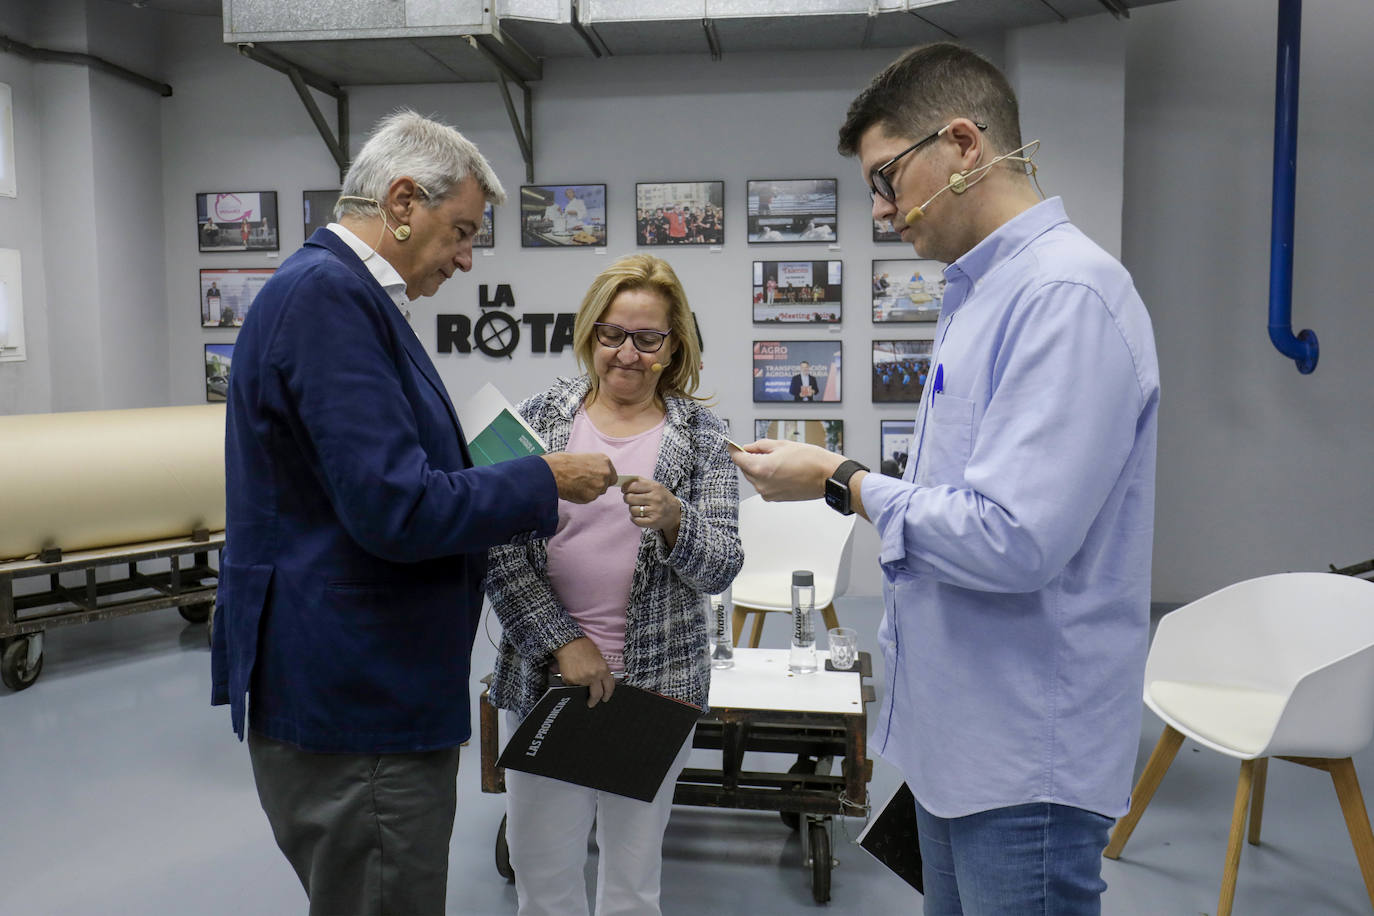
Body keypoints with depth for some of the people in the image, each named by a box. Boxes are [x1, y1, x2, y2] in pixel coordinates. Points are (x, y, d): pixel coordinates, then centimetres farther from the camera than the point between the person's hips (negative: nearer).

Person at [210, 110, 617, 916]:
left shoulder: (339, 290, 14)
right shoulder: (329, 292, -18)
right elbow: (394, 509, -26)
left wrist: (504, 513, 12)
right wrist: (544, 483, -13)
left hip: (362, 690, 10)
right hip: (356, 701, -10)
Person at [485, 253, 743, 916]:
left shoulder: (700, 434, 2)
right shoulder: (542, 416, 2)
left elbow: (720, 568, -4)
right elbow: (498, 549, -2)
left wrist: (672, 518, -24)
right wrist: (561, 641, -11)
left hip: (655, 678, 0)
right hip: (543, 674, 1)